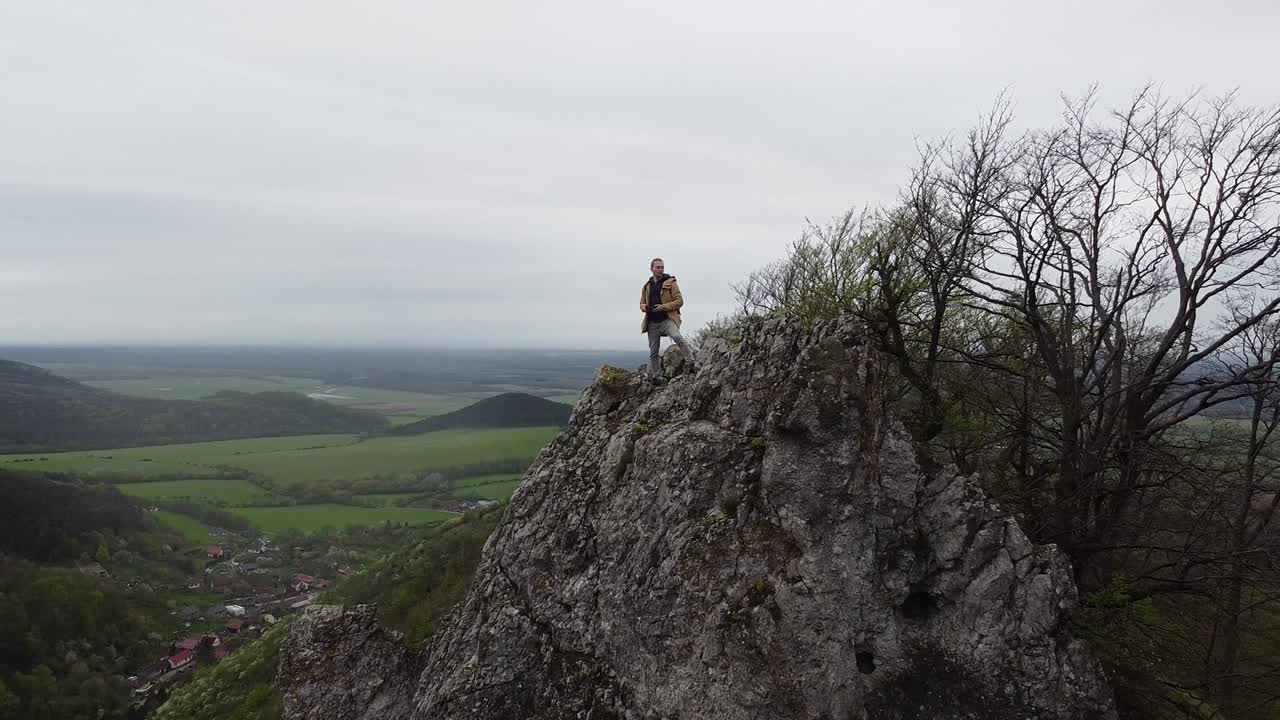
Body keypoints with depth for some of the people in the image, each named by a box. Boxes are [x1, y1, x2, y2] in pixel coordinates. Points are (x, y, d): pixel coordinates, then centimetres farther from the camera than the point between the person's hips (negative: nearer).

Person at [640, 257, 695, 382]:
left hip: (667, 319, -5)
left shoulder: (670, 283, 0)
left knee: (677, 336, -34)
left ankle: (691, 362, -29)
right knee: (653, 353, 8)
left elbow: (679, 301, -5)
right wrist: (645, 307, -1)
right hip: (652, 323, 5)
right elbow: (642, 303, 24)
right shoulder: (647, 286, 15)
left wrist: (663, 307, -17)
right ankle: (656, 377, 21)